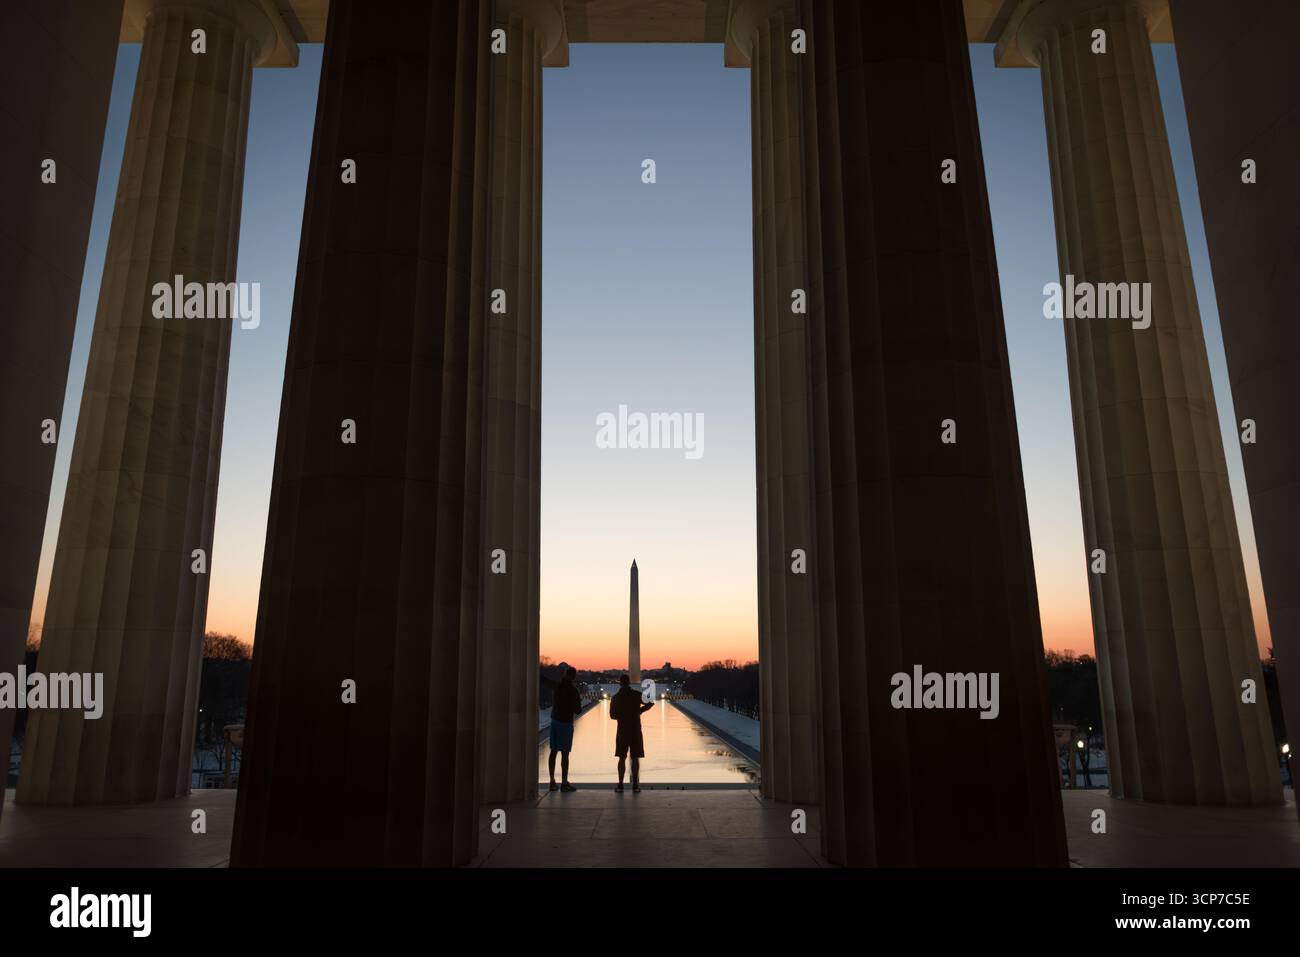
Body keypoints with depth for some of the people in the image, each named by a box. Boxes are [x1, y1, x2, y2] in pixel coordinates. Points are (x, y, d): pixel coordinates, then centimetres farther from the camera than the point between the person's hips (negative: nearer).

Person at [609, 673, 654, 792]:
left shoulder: (616, 698, -1)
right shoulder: (636, 695, -4)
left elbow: (612, 715, 6)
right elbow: (651, 703, 5)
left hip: (622, 731, 1)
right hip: (636, 730, -1)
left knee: (622, 758, 6)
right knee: (635, 758, 4)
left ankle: (620, 785, 2)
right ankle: (635, 784, 3)